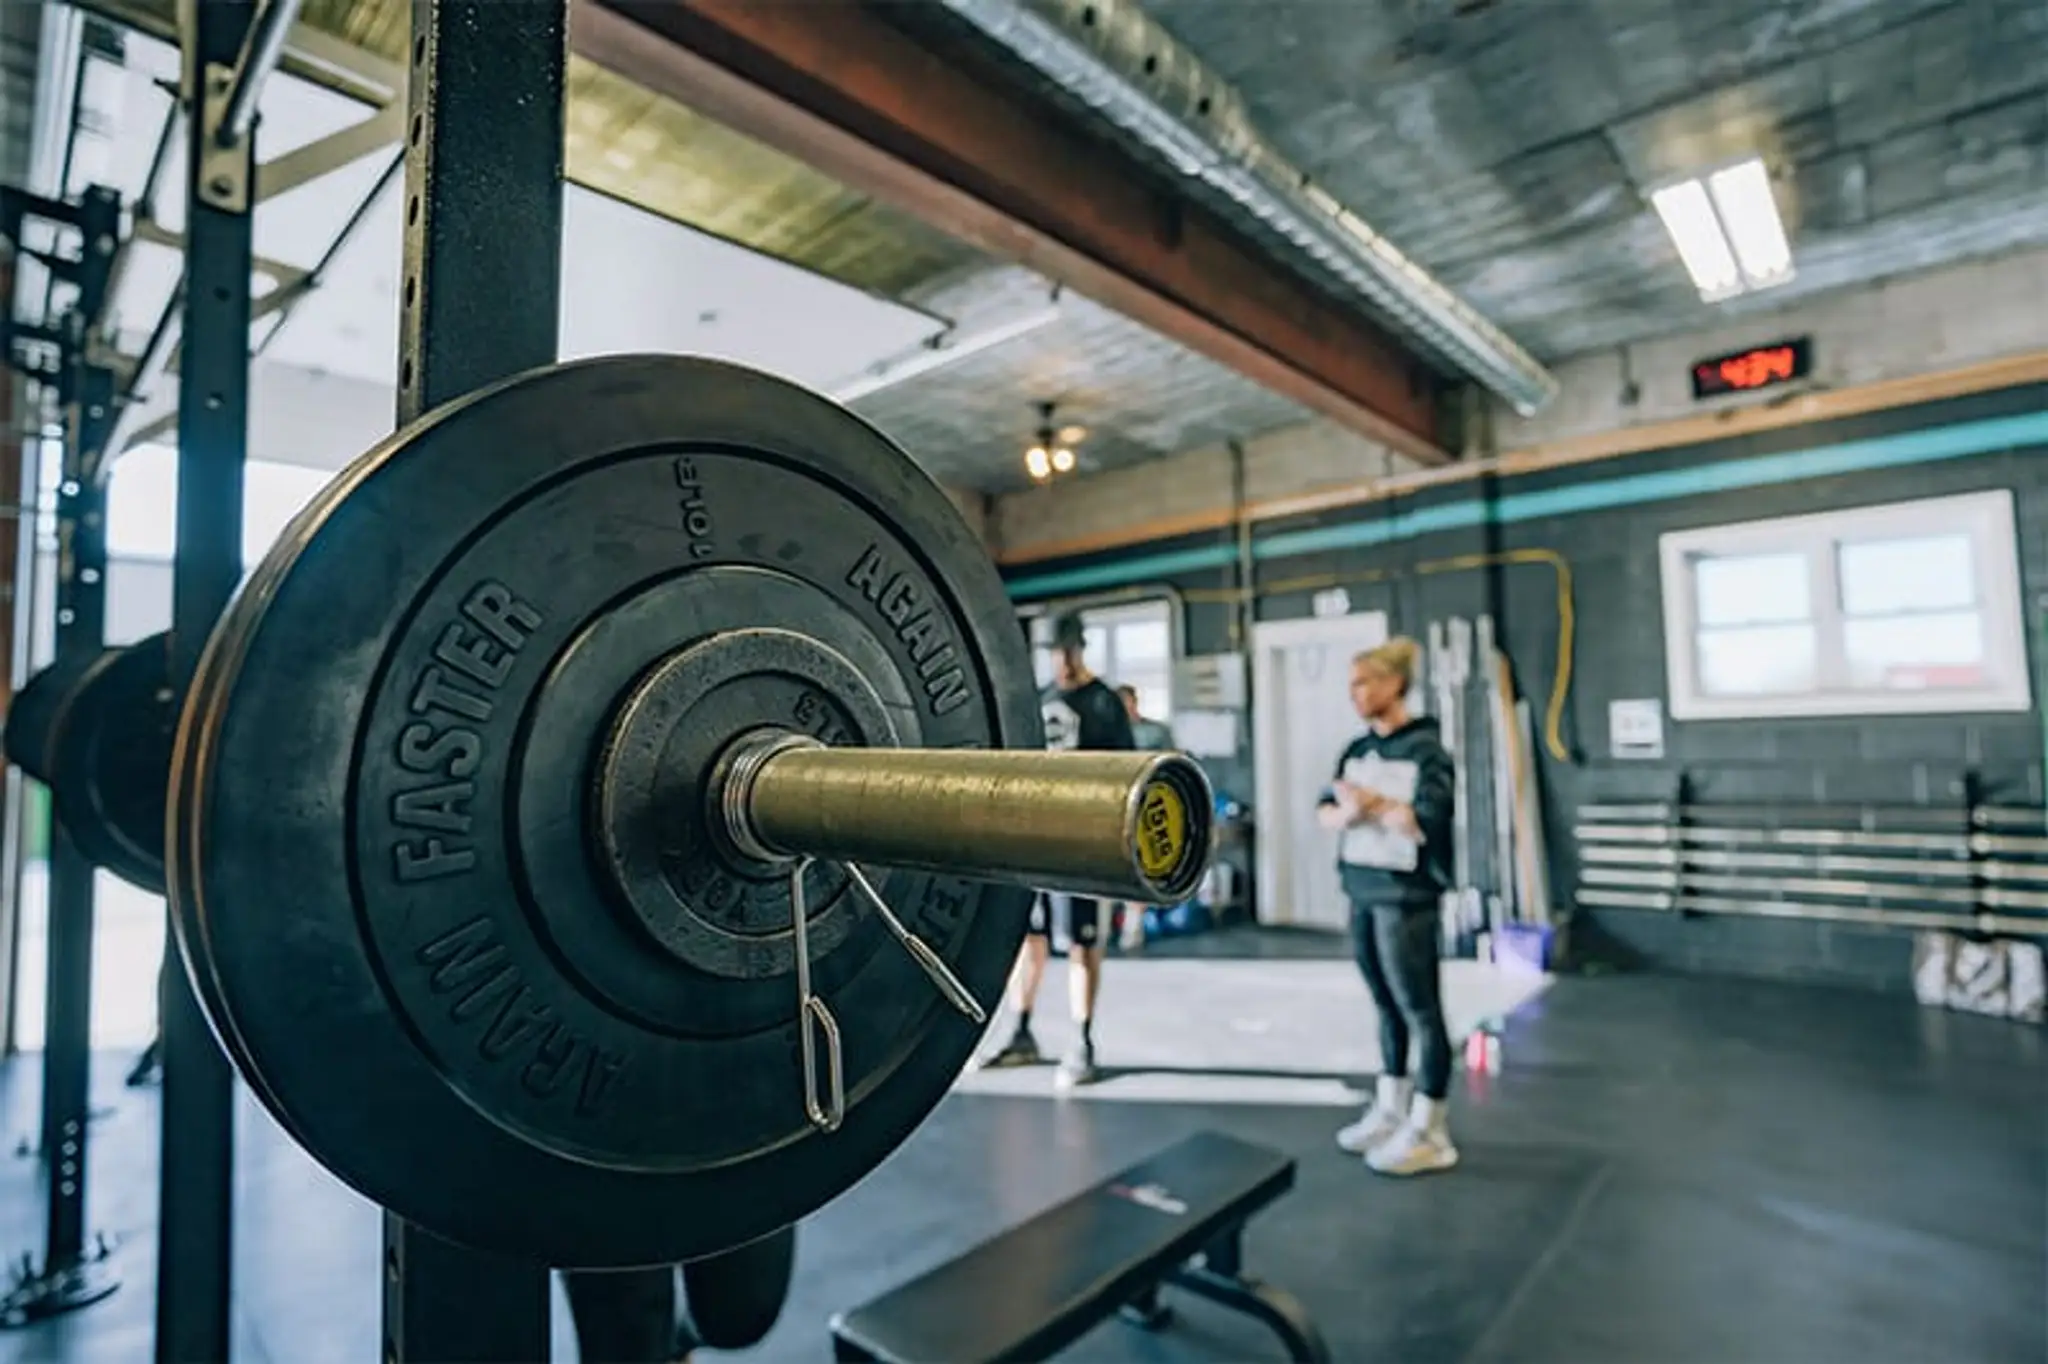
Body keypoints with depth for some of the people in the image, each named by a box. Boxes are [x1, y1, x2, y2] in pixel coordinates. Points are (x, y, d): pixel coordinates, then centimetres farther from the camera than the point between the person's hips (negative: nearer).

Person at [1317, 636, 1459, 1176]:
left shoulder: (1425, 749, -10)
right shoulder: (1357, 749, 10)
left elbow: (1426, 822, -21)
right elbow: (1325, 811, 8)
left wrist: (1370, 803, -11)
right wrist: (1348, 812, -13)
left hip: (1405, 896, -7)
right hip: (1362, 893, 7)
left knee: (1422, 1012, 2)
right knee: (1388, 1008, 17)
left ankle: (1430, 1134, 10)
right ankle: (1390, 1111, 29)